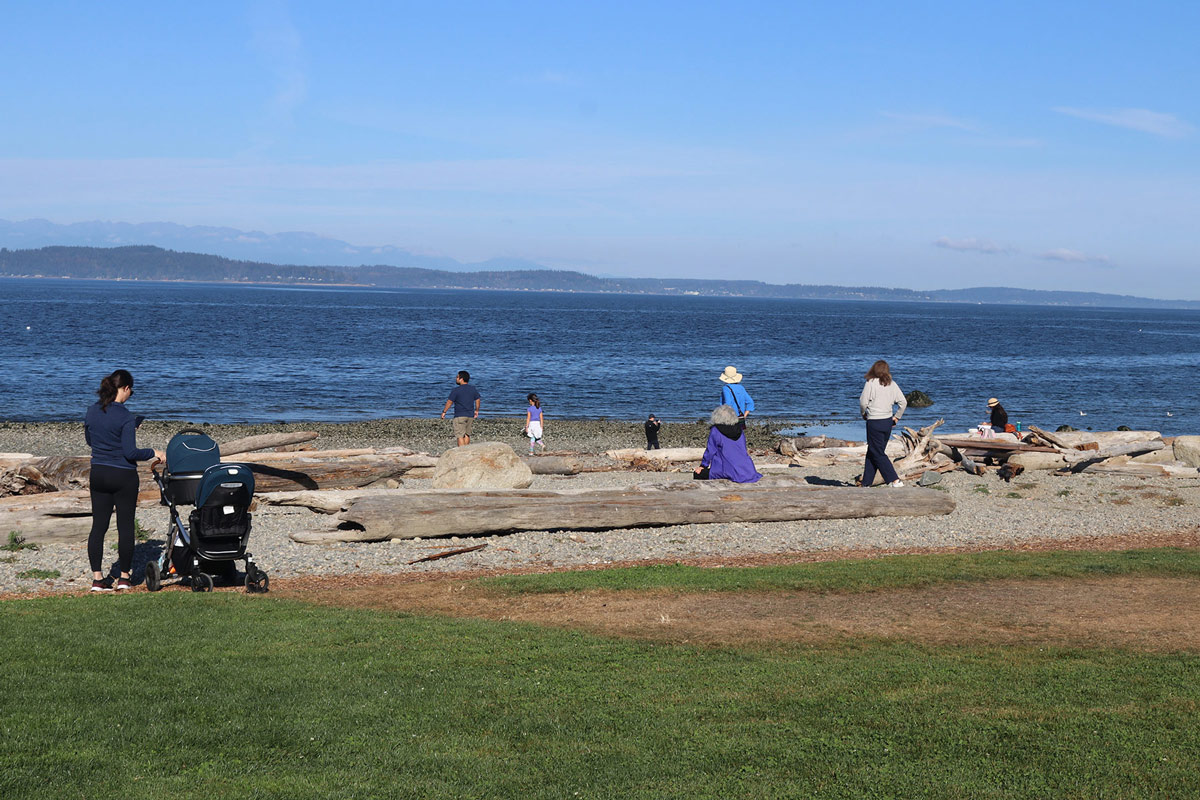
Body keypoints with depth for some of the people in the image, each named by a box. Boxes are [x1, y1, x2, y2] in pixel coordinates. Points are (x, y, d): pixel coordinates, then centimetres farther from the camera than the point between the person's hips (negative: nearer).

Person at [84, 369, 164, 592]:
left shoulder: (92, 411, 2)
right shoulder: (125, 416, -17)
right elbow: (130, 452, -19)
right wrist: (154, 453, -4)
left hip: (98, 473, 6)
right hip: (123, 476, -5)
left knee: (98, 525, 8)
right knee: (125, 526, 5)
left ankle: (97, 578, 7)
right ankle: (124, 577, 11)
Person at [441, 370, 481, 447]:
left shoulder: (456, 390, -11)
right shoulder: (473, 389, 6)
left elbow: (449, 402, -7)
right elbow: (477, 400, 14)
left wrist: (444, 412, 3)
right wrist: (476, 410, 28)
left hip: (460, 416, -6)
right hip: (470, 416, 6)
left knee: (460, 435, -5)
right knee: (467, 434, 16)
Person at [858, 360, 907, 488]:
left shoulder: (870, 383, -10)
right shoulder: (892, 384, 4)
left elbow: (863, 402, -12)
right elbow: (903, 402, 2)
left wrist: (864, 414, 7)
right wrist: (897, 417, 13)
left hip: (874, 422, -6)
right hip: (888, 422, 6)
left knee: (878, 454, 1)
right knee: (872, 452, 16)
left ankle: (895, 480, -8)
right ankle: (867, 481, 20)